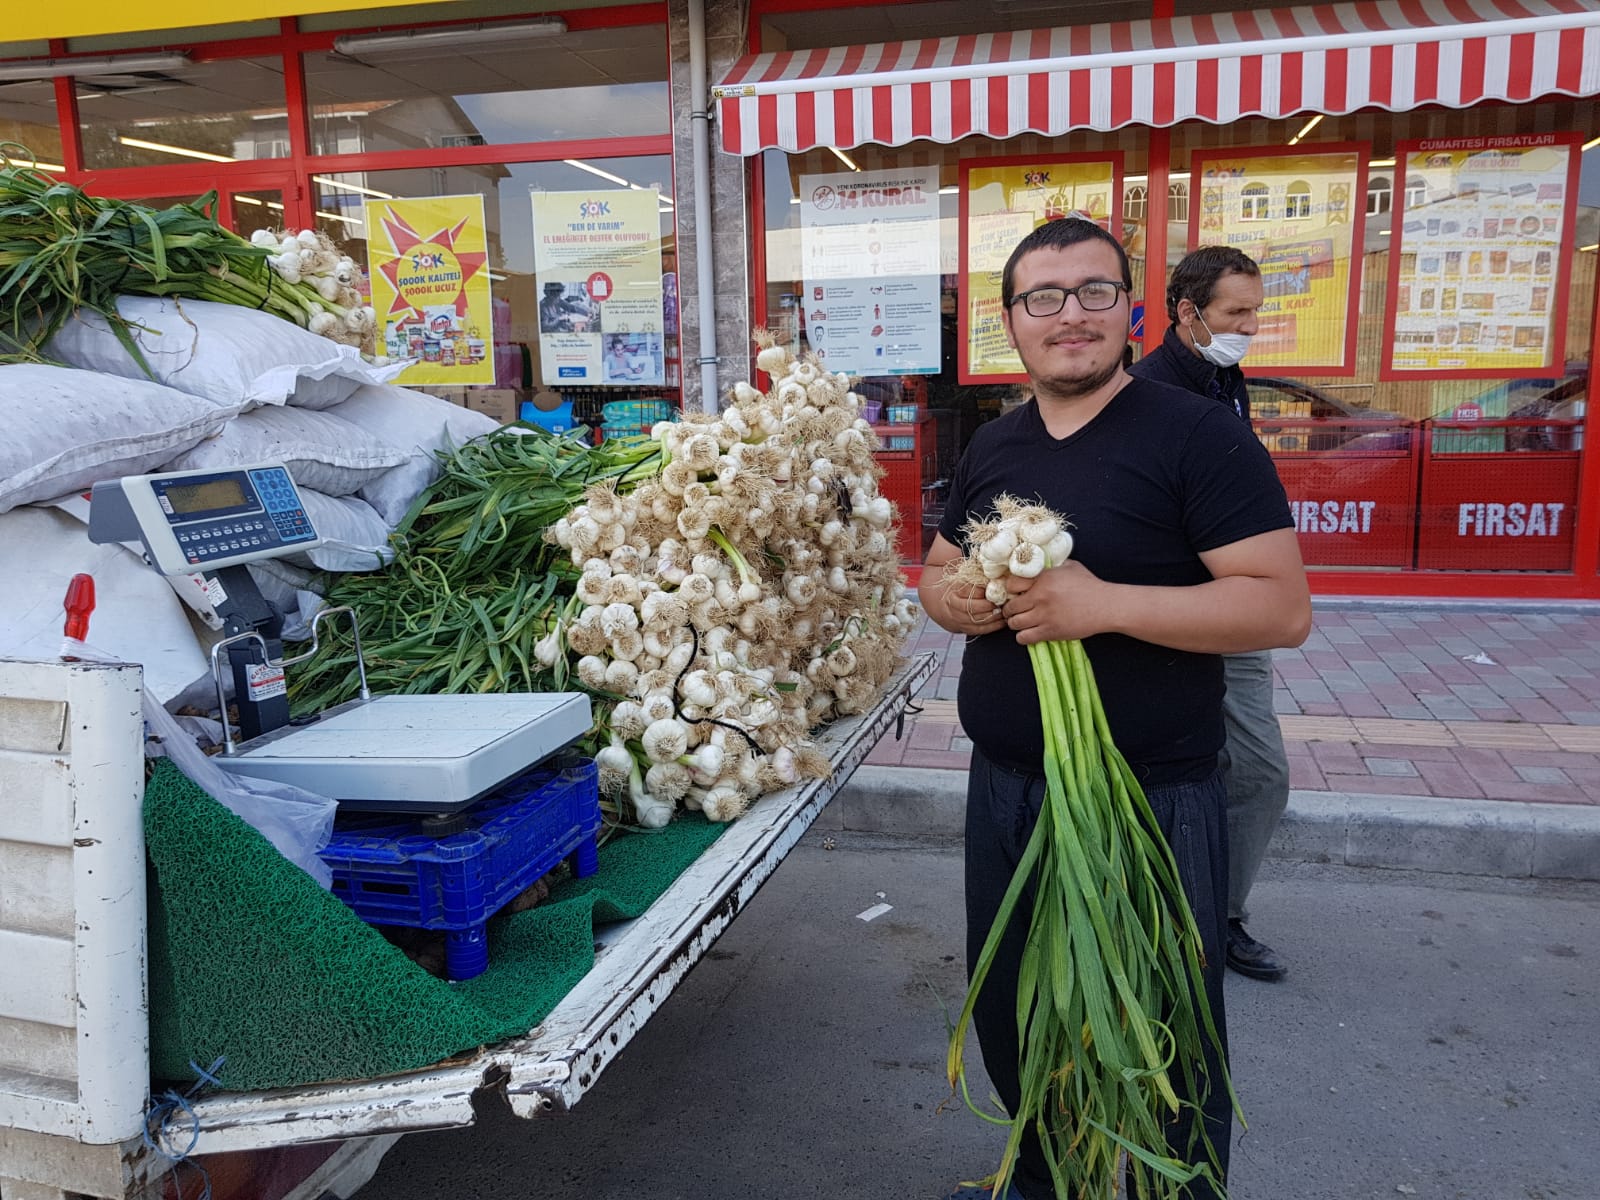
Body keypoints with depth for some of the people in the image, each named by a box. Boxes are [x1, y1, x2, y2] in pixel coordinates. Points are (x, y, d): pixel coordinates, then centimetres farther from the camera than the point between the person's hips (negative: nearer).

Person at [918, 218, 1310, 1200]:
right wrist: (953, 598, -7)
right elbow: (937, 573, 18)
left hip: (1153, 798, -6)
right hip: (1007, 787, 7)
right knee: (1009, 1017, 22)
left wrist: (1103, 603, -26)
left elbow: (1284, 606, -17)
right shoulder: (992, 447, 8)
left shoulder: (1197, 436, -11)